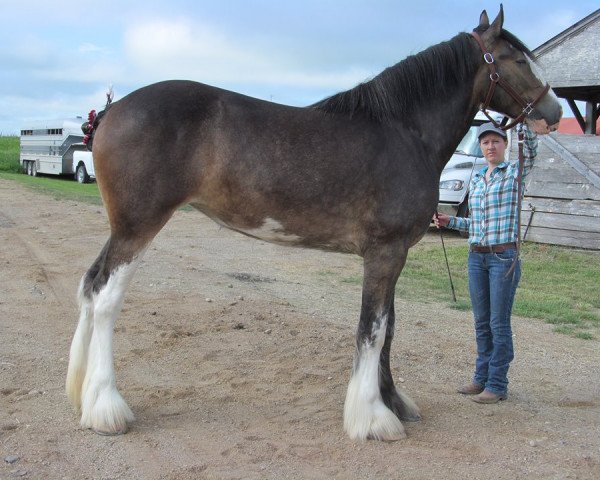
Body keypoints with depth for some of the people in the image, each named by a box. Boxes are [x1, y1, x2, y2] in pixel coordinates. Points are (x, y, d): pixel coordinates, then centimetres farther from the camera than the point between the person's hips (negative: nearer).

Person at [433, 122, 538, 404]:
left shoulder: (515, 172, -2)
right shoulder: (476, 180, 13)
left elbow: (531, 148, -24)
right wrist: (450, 221, 6)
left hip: (504, 257, -6)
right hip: (476, 257, 6)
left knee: (499, 324, 0)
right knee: (481, 322, 13)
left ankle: (497, 385, 10)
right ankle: (482, 378, 25)